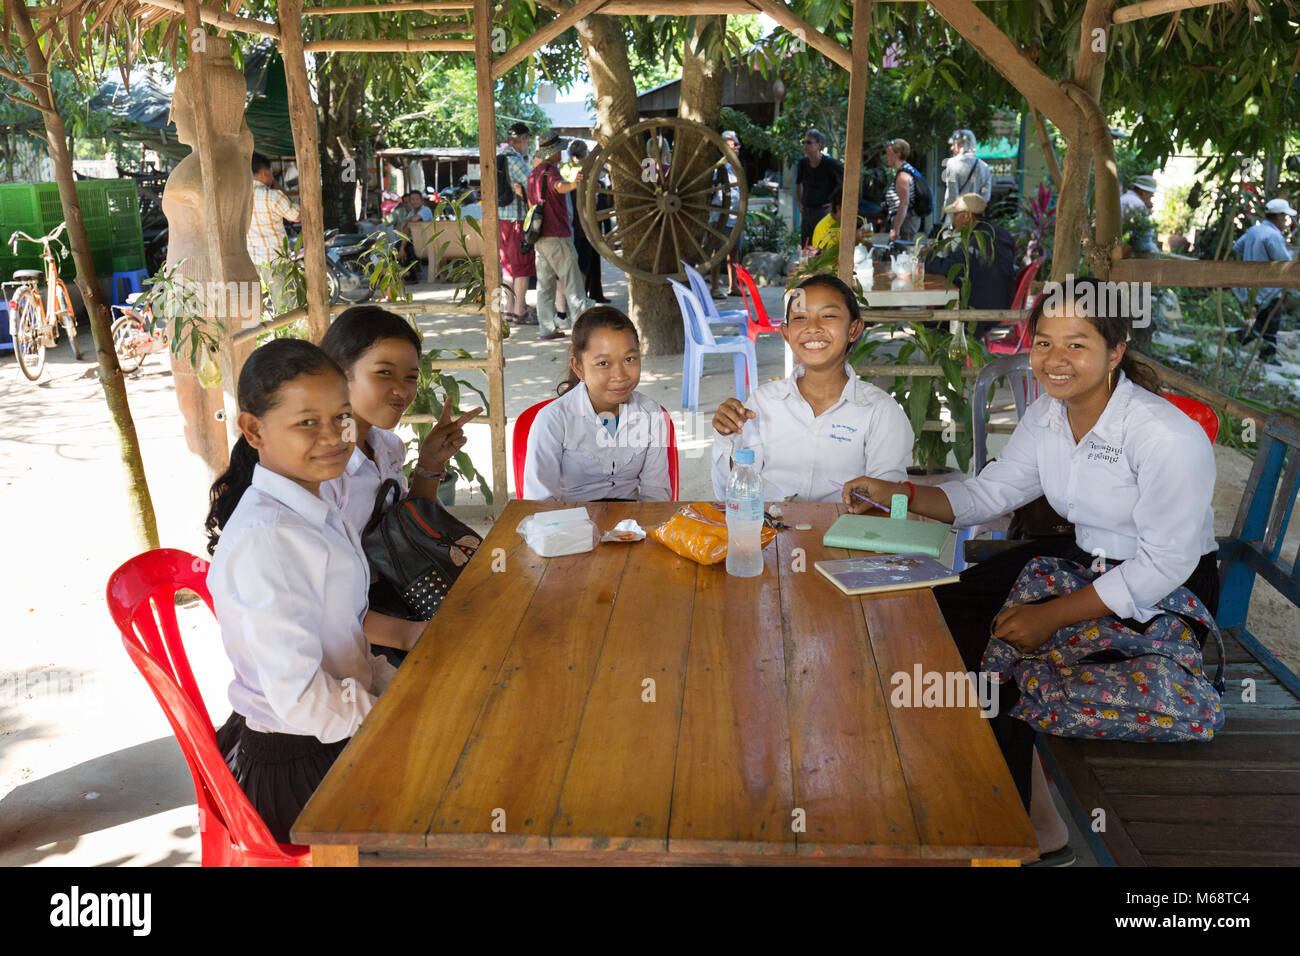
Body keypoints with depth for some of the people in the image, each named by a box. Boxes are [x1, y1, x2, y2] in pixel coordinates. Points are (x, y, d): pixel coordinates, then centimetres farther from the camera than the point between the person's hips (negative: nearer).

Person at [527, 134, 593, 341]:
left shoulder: (534, 174, 17)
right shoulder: (550, 171, -11)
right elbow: (559, 186, -35)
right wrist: (572, 185, -57)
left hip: (539, 237, 9)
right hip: (555, 235, -9)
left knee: (545, 283, 8)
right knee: (572, 281, -6)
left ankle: (548, 328, 8)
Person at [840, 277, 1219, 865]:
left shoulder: (1167, 436, -25)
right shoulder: (1047, 414, -3)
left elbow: (1167, 562, -24)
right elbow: (991, 491, 4)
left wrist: (1053, 616, -29)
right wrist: (898, 495, -12)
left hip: (1166, 597, -7)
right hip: (1083, 557, 8)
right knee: (947, 608, -4)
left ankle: (1035, 826, 6)